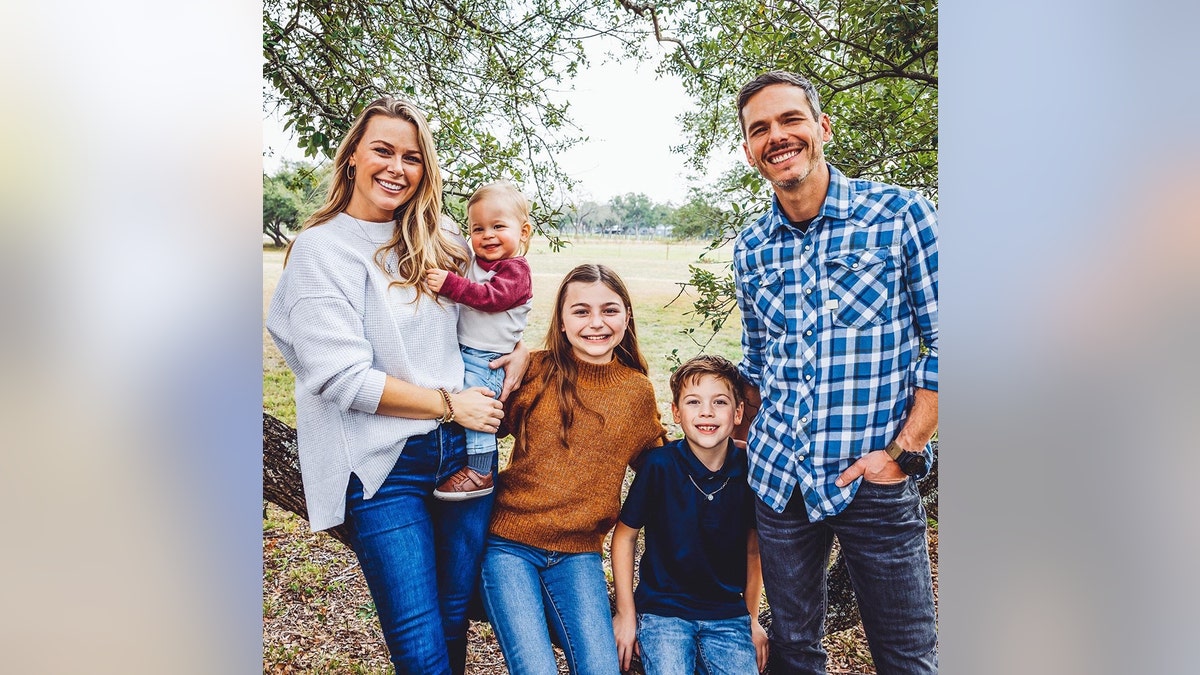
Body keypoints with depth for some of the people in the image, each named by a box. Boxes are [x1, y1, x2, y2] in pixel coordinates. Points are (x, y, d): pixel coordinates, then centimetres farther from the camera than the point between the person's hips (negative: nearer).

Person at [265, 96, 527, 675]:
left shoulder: (440, 245, 9)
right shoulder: (321, 249, -7)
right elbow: (342, 376, -15)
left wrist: (518, 351, 1)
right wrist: (448, 404, -11)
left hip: (464, 451, 5)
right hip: (383, 465, -5)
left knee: (455, 620, 16)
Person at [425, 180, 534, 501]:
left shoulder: (515, 269, -13)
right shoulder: (472, 261, 12)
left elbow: (490, 296, -29)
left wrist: (450, 284, -36)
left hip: (486, 358, -9)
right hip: (459, 350, 9)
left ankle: (480, 472, 0)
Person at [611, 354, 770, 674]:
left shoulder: (749, 471, -7)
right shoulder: (659, 465, -15)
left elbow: (753, 550, 7)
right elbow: (625, 536, -4)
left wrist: (752, 620, 12)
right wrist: (626, 615, -2)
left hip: (728, 614, 3)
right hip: (662, 609, -2)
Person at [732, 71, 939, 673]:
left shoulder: (899, 213, -6)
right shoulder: (750, 247, 6)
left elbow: (944, 341, -6)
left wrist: (903, 451, -11)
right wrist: (749, 444, 11)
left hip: (873, 478, -3)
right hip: (777, 479, 4)